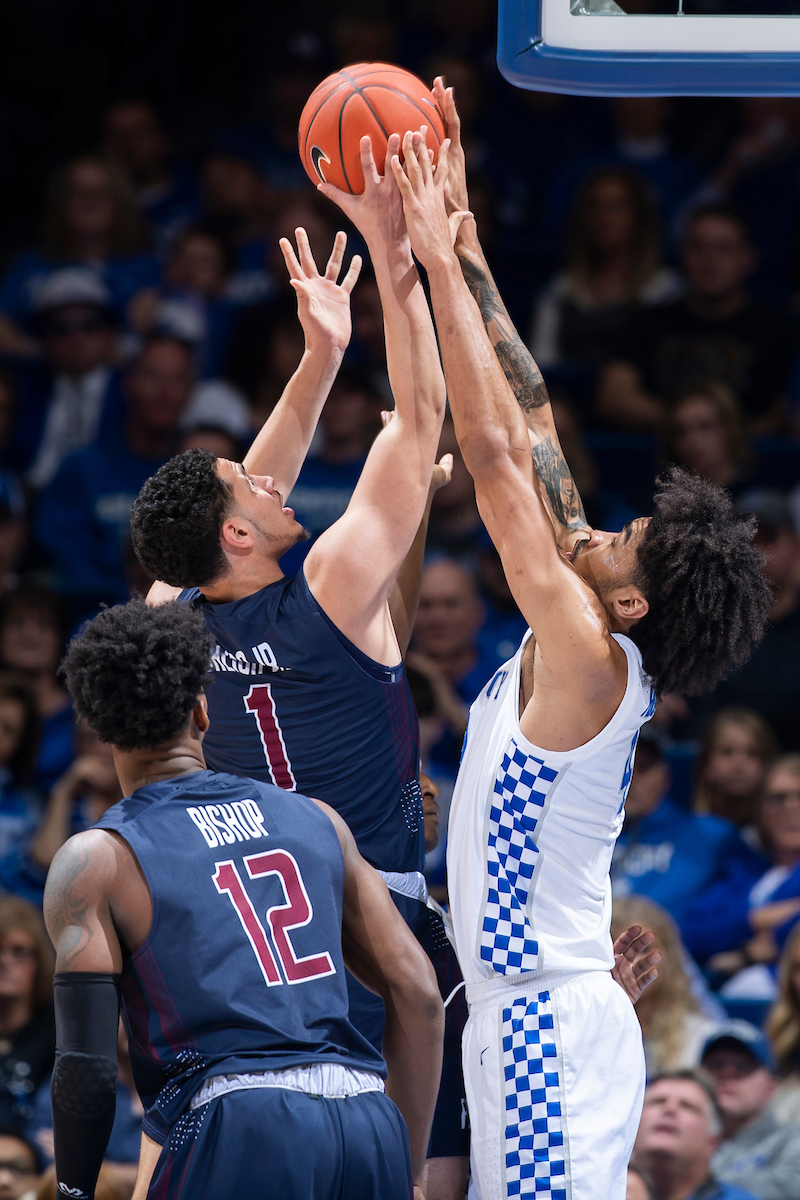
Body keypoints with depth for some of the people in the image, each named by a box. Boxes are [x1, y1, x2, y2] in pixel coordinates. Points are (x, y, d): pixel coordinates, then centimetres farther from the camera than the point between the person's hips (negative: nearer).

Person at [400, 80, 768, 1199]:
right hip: (522, 1018, 10)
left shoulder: (588, 664, -14)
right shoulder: (576, 651, 8)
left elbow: (494, 452, -17)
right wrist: (461, 243, 10)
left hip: (553, 1024, -10)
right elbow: (526, 431, 10)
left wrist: (441, 265, -14)